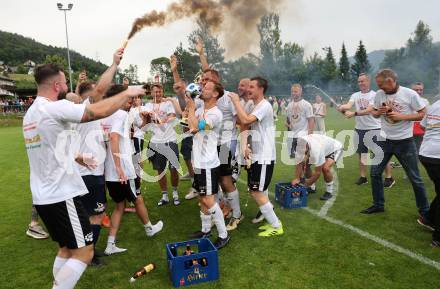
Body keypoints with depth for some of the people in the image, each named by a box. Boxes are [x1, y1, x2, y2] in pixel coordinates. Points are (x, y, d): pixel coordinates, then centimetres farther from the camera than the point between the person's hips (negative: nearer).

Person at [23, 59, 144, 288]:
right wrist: (127, 93, -9)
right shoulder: (55, 107, -17)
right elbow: (101, 111, -23)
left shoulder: (31, 112, 13)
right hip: (62, 196, -10)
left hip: (44, 196, 10)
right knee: (83, 252, -1)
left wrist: (73, 157, 25)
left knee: (66, 249, 21)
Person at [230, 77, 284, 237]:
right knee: (254, 191, 14)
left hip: (264, 157, -10)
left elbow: (245, 120, -31)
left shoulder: (264, 106, -16)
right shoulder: (256, 106, 16)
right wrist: (248, 148, 9)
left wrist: (236, 101, -19)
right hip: (257, 156, 10)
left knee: (257, 192, -6)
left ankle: (276, 226, 7)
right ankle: (273, 220, 26)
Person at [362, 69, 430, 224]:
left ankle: (424, 211, 23)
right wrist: (378, 112, -12)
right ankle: (378, 205, 24)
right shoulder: (379, 95, -1)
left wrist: (401, 116, -20)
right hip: (384, 140, 4)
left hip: (405, 142, -4)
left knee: (415, 178, 6)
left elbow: (423, 114, -7)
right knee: (375, 173, 7)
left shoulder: (410, 94, -13)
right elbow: (374, 113, 11)